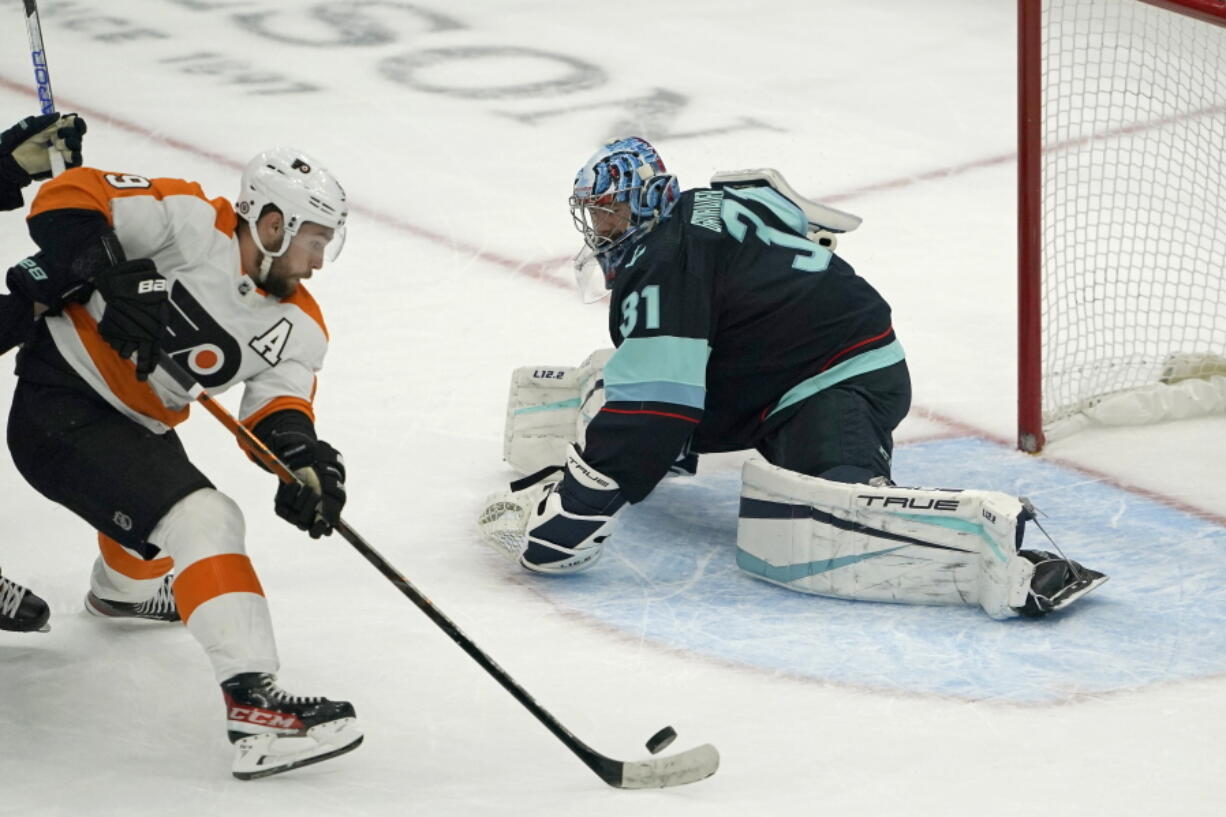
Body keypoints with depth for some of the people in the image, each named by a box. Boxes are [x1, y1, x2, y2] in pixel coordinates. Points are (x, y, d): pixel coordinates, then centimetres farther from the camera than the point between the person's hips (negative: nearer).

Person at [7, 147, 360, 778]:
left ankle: (122, 588, 75)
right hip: (61, 406, -10)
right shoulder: (190, 224, -20)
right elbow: (66, 202, -22)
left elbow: (277, 401, -11)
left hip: (136, 426, 10)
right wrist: (113, 275, -37)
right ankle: (253, 707, -34)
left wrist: (302, 453, -33)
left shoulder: (298, 327, 1)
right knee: (203, 521, -25)